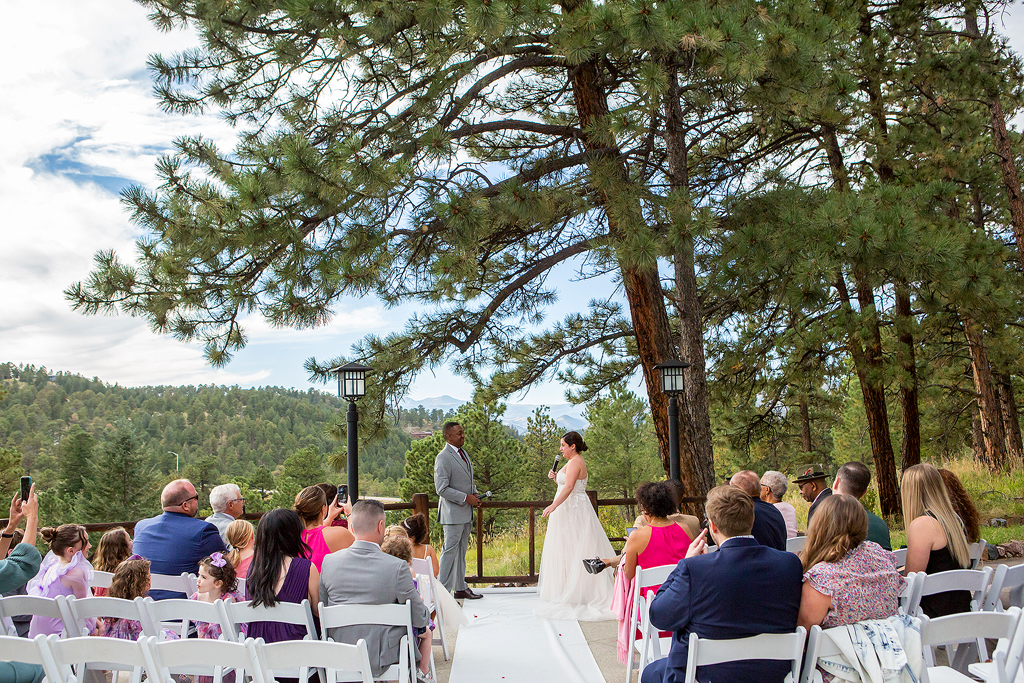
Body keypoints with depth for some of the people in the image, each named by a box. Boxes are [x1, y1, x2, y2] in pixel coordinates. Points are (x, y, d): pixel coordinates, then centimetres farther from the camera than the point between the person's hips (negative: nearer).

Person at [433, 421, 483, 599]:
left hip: (466, 512, 9)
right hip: (453, 513, -9)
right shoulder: (443, 458, -15)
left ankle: (460, 588, 23)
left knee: (461, 551, 15)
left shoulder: (463, 453, 13)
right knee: (450, 551, -4)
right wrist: (466, 497, -17)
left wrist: (474, 492, 5)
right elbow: (442, 489, -19)